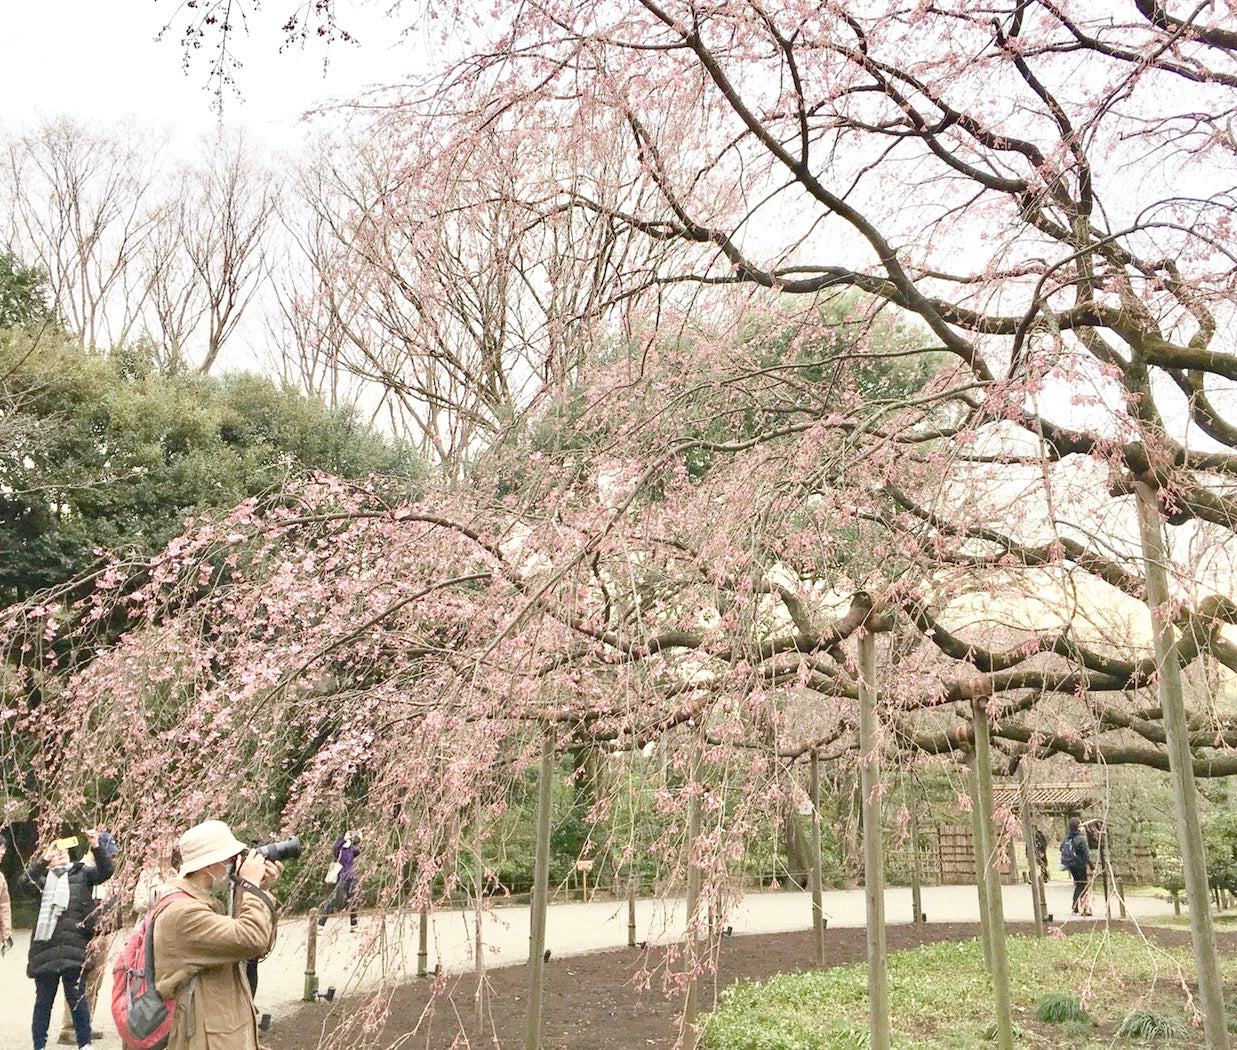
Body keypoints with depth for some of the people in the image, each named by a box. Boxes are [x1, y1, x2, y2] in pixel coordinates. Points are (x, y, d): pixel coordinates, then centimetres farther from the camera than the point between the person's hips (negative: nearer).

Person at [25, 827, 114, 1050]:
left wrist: (96, 847, -13)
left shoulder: (81, 872, 13)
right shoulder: (43, 876, 14)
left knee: (77, 998, 4)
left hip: (74, 946, -1)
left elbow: (105, 871, -1)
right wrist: (44, 858, -18)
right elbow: (26, 880, -5)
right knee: (43, 999, 10)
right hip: (45, 946, 1)